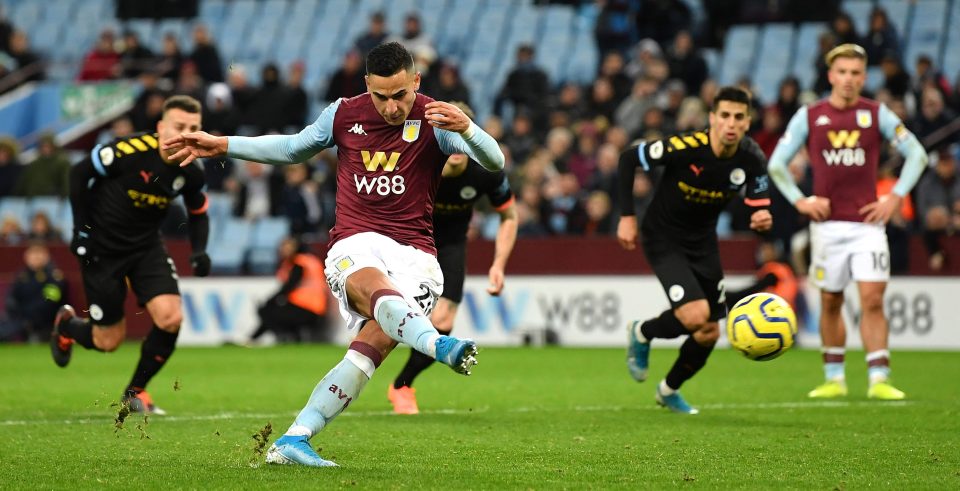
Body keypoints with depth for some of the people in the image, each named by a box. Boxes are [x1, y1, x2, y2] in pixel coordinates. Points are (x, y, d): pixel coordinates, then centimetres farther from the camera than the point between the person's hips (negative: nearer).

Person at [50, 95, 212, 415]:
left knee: (170, 318, -17)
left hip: (146, 247, 4)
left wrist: (199, 251, -8)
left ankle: (135, 392, 7)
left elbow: (198, 213, 9)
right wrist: (81, 229, -14)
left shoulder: (190, 173, -10)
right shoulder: (129, 151, -26)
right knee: (108, 341, 1)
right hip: (102, 249, -4)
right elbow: (79, 173, -13)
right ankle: (66, 325, 39)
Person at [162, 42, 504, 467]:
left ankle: (294, 439, -25)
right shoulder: (345, 114, 8)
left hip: (414, 255, -1)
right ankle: (439, 345, -68)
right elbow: (292, 149, 27)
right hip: (355, 245, 1)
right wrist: (222, 145, 24)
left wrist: (466, 129, -35)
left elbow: (494, 163, -15)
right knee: (377, 288, -37)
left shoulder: (434, 119, -2)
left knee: (376, 340, -25)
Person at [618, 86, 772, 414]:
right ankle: (642, 334, 9)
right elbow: (628, 158, -16)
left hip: (703, 241, 5)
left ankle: (669, 390, 36)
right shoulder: (686, 147, -28)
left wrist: (762, 220, -28)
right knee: (695, 315, -23)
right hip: (664, 237, -5)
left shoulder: (752, 160, -15)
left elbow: (759, 208, -3)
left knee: (709, 333, 8)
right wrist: (627, 217, -16)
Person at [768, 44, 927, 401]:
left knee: (872, 299, -11)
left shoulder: (877, 114, 4)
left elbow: (916, 154, 8)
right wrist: (799, 201, 0)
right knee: (830, 302, 7)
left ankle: (879, 379, -10)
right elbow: (776, 163, 10)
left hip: (867, 221, -1)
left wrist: (895, 198, 0)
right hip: (827, 223, 1)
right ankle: (834, 379, 17)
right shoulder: (809, 116, 4)